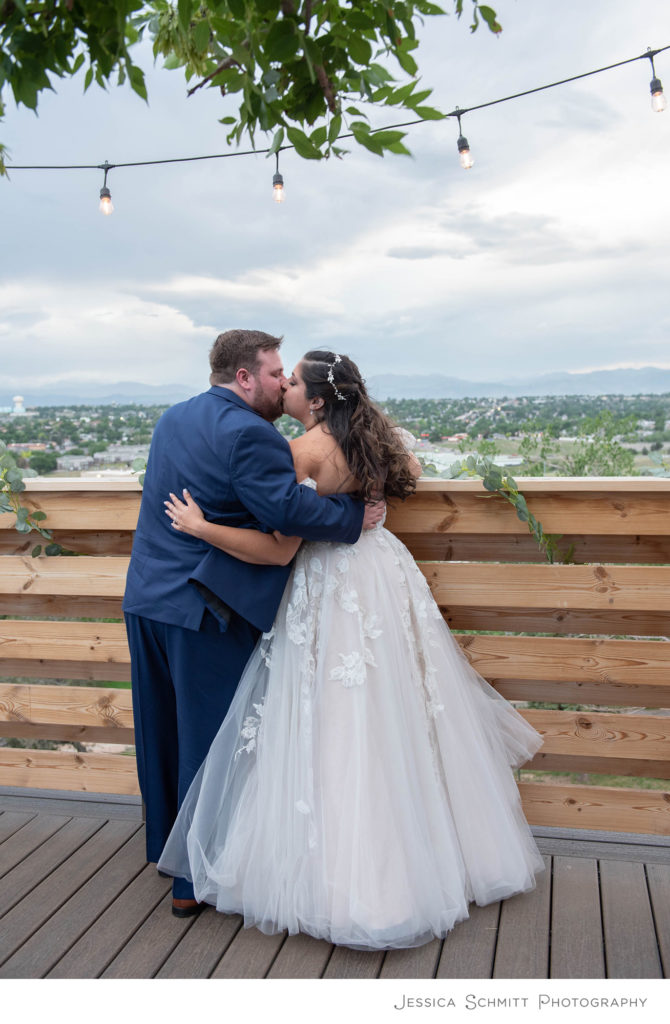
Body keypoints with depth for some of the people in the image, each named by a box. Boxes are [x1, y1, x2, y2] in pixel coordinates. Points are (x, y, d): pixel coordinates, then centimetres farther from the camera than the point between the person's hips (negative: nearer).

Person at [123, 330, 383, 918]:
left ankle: (167, 847, 39)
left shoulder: (173, 418, 12)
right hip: (206, 611, -9)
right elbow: (288, 509, -28)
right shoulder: (249, 434, -18)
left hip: (146, 599, 9)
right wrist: (355, 517, -15)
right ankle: (198, 881, 17)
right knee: (212, 739, 5)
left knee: (165, 730, 21)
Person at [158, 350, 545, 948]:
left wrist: (200, 527, -17)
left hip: (333, 590, -8)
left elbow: (279, 548, -19)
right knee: (394, 720, 16)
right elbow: (410, 470, 28)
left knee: (334, 728, 2)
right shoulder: (372, 437, 5)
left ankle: (345, 877, 12)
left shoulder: (305, 451, -17)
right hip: (383, 576, 8)